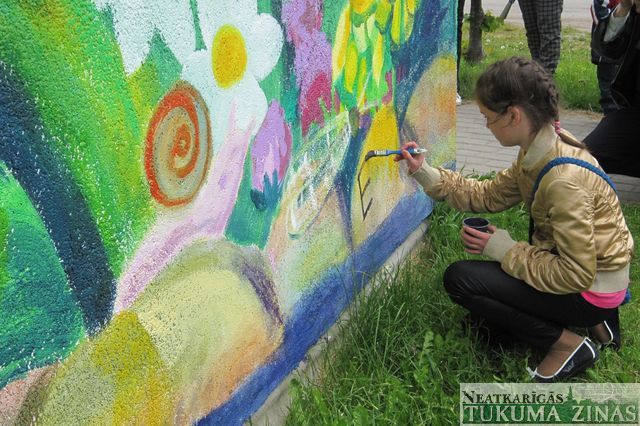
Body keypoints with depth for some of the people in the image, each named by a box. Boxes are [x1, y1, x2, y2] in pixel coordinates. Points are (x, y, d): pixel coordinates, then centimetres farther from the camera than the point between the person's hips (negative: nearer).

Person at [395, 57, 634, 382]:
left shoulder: (563, 181, -32)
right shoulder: (539, 150, -5)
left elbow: (576, 274, -28)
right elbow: (489, 195, 3)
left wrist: (505, 251, -19)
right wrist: (425, 174, -3)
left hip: (592, 290, -9)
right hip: (585, 269, 9)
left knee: (460, 279, -16)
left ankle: (567, 345, -4)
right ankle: (593, 321, 16)